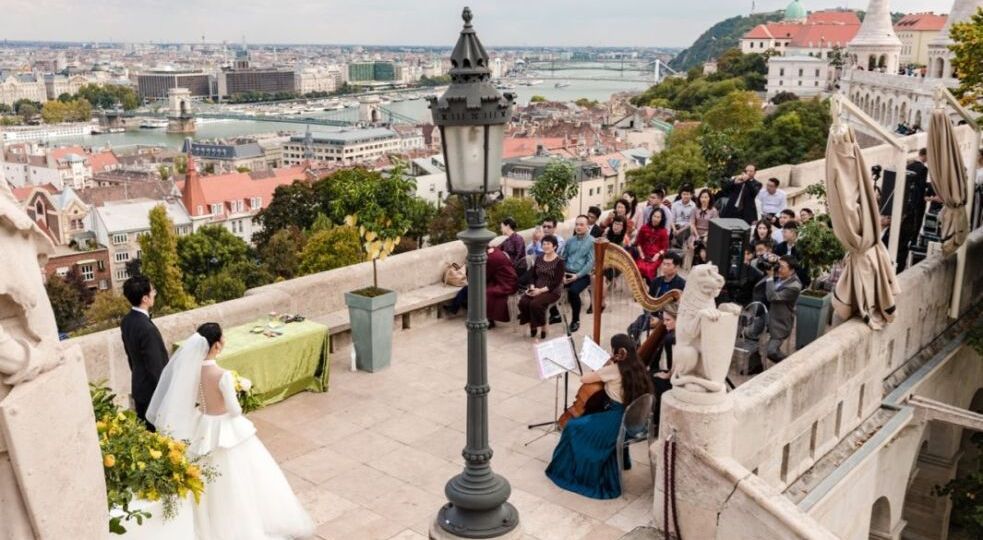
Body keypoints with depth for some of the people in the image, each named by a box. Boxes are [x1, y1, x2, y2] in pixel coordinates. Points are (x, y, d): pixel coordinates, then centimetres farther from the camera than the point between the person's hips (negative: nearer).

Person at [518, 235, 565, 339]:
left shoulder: (559, 261, -6)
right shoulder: (539, 258, 13)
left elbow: (557, 282, -13)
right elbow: (532, 275, 12)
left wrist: (541, 290, -20)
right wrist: (532, 287, -8)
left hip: (552, 291, -5)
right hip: (537, 288, 5)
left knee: (535, 304, -32)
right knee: (523, 302, -24)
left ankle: (543, 328, -9)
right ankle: (532, 326, -5)